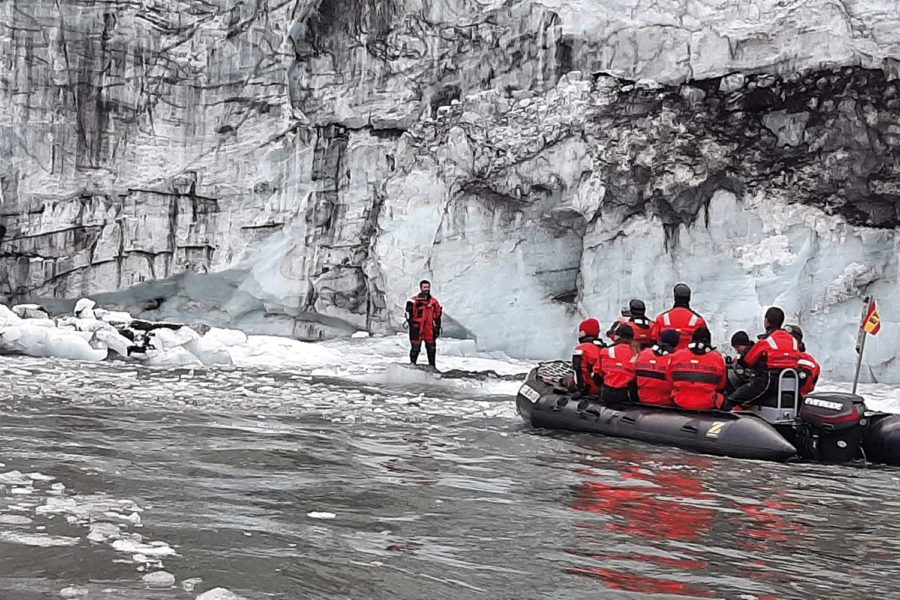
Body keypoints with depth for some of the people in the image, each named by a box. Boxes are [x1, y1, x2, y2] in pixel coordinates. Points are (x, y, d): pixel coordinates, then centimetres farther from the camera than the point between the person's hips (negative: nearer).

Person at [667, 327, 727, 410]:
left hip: (680, 403, 0)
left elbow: (669, 379, 13)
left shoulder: (677, 355, -2)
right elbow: (721, 386, 9)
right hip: (707, 405, 0)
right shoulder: (717, 358, -4)